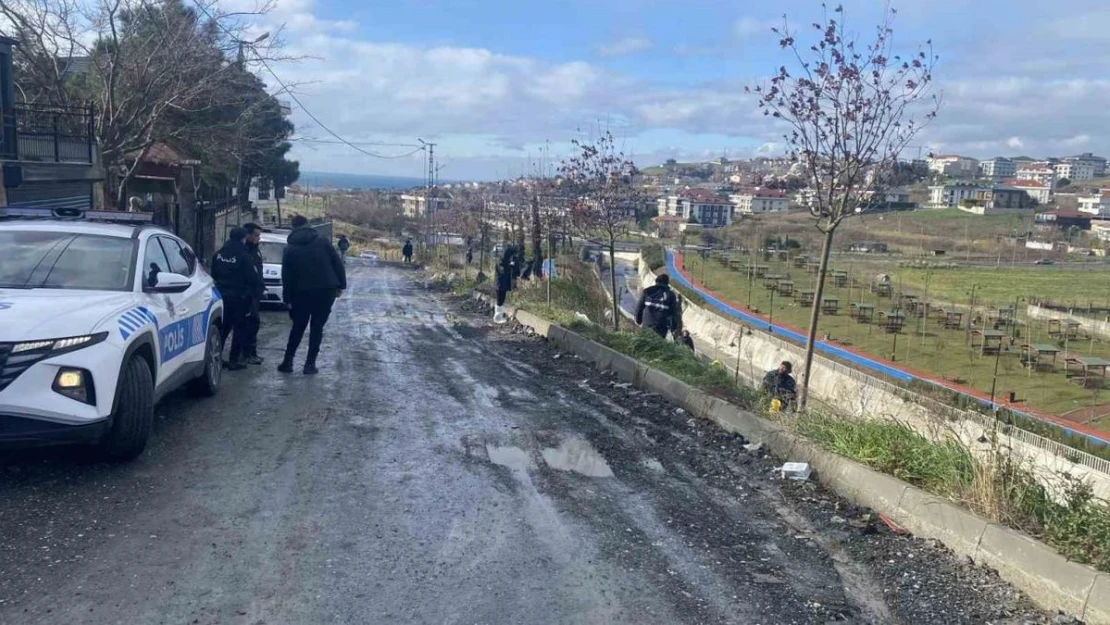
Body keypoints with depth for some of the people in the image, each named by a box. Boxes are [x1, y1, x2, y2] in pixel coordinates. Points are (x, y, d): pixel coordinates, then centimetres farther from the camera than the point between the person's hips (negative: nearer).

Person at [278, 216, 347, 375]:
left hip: (302, 293, 1)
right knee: (317, 327, 7)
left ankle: (288, 361, 15)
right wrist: (341, 285, 2)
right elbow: (338, 263, -1)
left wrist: (288, 298, 7)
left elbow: (286, 277, 3)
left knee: (298, 327, 16)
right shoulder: (322, 242, 2)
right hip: (326, 290, -1)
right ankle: (310, 363, 5)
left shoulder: (290, 249, 4)